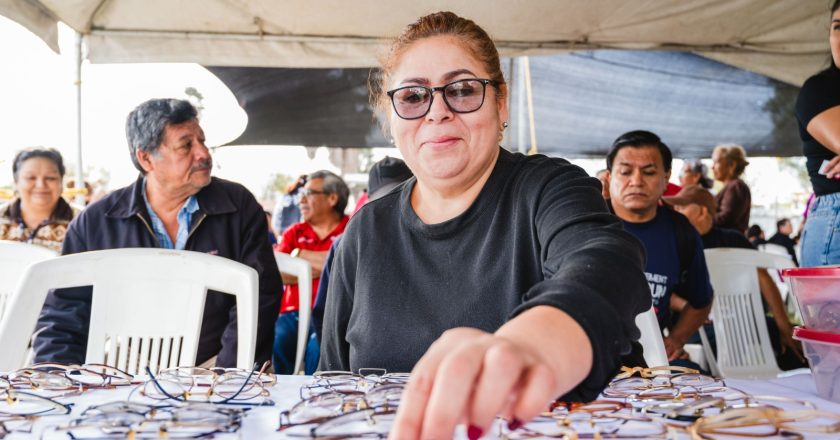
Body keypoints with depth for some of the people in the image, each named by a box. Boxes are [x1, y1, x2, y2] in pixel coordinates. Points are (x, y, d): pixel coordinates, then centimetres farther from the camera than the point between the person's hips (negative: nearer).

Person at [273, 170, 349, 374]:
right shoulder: (294, 232, 22)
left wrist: (299, 254, 4)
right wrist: (321, 266, 0)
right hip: (294, 312, 3)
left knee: (318, 346, -34)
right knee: (276, 341, -28)